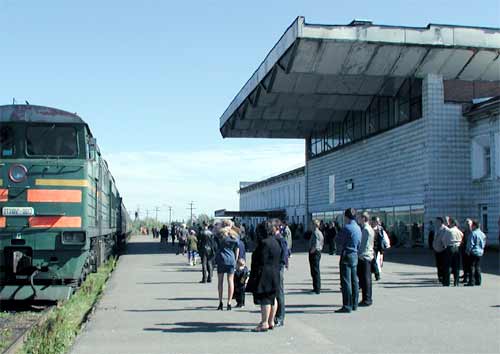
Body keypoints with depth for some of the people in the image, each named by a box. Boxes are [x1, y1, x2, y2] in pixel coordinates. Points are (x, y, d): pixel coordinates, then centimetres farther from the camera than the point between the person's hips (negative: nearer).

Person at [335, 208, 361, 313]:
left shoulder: (346, 228, -16)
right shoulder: (358, 228, 11)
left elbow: (339, 241, -11)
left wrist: (339, 251, 6)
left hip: (347, 256, -9)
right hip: (355, 255, 9)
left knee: (346, 281, -7)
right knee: (354, 281, 13)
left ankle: (347, 306, -7)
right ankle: (354, 304, 19)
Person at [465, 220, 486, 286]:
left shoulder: (473, 233, -15)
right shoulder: (482, 234, 8)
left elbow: (470, 244, -16)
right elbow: (484, 243, 16)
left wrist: (468, 251, -6)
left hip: (473, 252, -7)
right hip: (480, 252, 7)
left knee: (472, 267, -3)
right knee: (478, 267, 13)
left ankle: (471, 282, -4)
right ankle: (478, 281, 16)